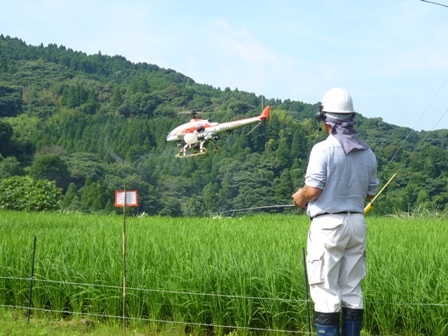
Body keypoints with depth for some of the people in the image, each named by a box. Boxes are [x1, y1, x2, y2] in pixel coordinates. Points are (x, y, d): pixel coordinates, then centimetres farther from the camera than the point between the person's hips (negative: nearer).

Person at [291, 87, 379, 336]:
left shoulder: (323, 149, -13)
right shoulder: (367, 153, 7)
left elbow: (313, 189, -17)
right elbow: (371, 192, 14)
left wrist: (299, 198, 3)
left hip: (328, 224, -6)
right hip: (357, 223, 6)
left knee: (326, 292, -2)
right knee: (352, 290, 13)